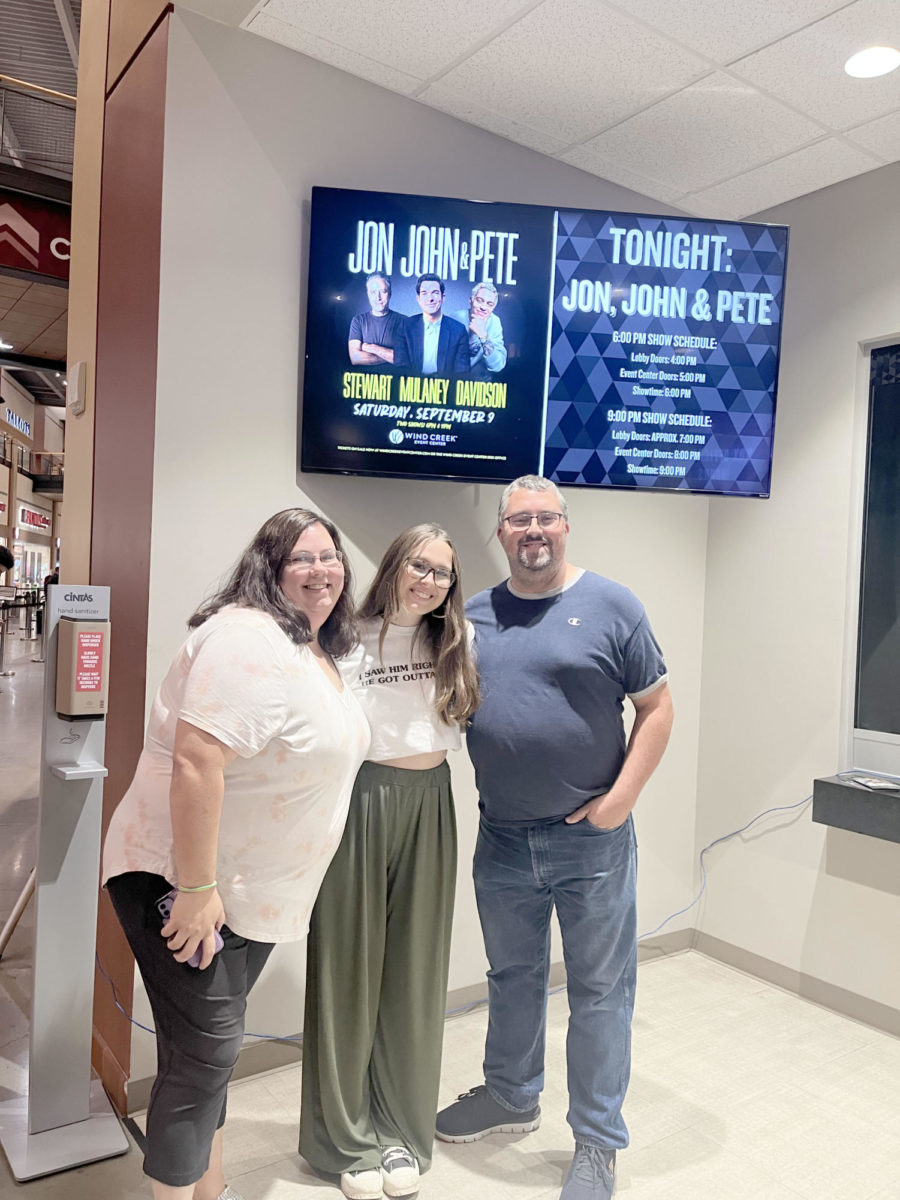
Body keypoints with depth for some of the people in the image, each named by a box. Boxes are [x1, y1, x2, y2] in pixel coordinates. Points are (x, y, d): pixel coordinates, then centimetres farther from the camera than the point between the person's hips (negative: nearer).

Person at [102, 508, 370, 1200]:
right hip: (183, 884, -9)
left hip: (253, 890, 9)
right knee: (204, 1052, 2)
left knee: (212, 1048, 22)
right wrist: (196, 890, -29)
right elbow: (196, 762, -31)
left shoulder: (317, 652, 9)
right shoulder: (248, 639, -23)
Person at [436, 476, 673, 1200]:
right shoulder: (475, 616, 5)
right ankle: (512, 1098, 44)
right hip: (502, 838, 4)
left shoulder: (610, 606, -6)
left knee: (599, 992, 9)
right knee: (512, 977, 22)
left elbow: (656, 706, -6)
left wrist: (622, 797, -12)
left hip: (591, 840, -4)